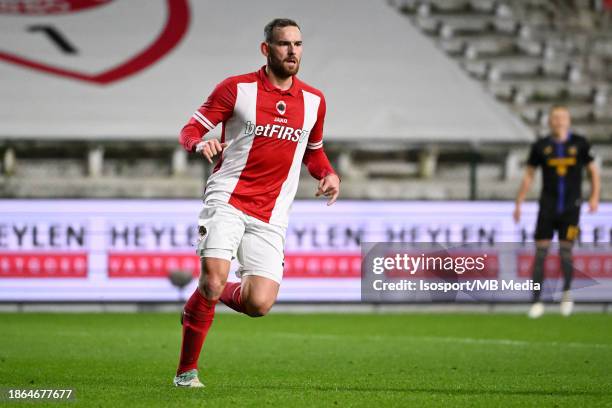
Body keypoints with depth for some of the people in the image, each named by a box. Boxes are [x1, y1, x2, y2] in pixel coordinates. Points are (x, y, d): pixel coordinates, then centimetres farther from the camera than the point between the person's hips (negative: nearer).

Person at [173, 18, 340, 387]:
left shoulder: (314, 101, 11)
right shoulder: (236, 89, -1)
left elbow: (313, 151, 26)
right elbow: (191, 129, 3)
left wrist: (329, 175, 5)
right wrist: (200, 144, -21)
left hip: (270, 218, 3)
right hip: (227, 201, -3)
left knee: (259, 305, -11)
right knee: (214, 278, -23)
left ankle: (220, 295, 25)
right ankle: (187, 371, -5)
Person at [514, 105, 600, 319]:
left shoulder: (579, 144, 1)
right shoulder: (541, 146, 2)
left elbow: (593, 171, 10)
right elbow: (529, 175, 9)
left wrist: (594, 197, 0)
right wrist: (518, 203, 5)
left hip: (571, 208, -1)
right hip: (547, 207, 1)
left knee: (565, 253, -3)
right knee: (540, 253, -3)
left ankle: (566, 292, 22)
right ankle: (537, 301, 3)